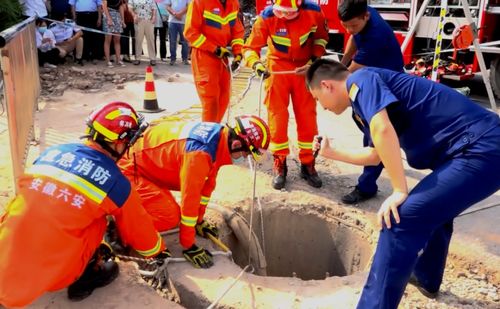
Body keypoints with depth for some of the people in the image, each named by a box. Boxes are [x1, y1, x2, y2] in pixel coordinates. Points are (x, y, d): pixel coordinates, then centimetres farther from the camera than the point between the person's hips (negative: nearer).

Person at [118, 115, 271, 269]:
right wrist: (189, 246, -15)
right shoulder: (200, 153, -33)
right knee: (170, 217, -19)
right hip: (128, 168, -9)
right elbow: (189, 198, -26)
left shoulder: (220, 135, -4)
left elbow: (206, 184, 7)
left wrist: (199, 221, 15)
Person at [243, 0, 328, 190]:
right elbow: (250, 47, -18)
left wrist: (315, 58, -10)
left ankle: (307, 164, 17)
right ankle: (279, 164, 12)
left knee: (307, 117, 3)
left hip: (304, 68, 2)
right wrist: (256, 64, -37)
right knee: (277, 116, -2)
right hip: (278, 67, -1)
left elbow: (321, 37, 3)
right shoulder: (267, 17, -20)